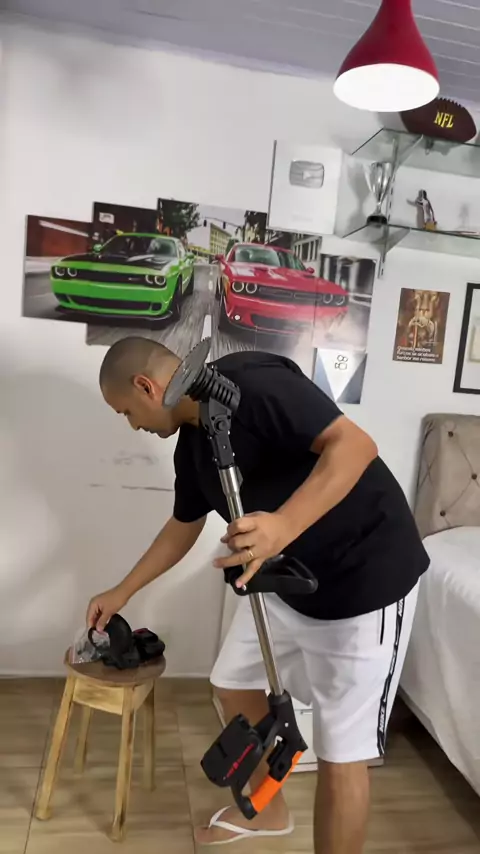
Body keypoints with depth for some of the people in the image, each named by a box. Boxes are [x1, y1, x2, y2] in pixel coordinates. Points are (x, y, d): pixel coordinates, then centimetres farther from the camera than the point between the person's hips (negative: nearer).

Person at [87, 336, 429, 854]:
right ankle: (267, 809, 44)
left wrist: (283, 525, -43)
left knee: (341, 752, 1)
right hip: (285, 577, 9)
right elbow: (183, 528, 19)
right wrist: (123, 592, 26)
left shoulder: (251, 383, -23)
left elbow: (355, 445, -31)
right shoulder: (191, 441, 5)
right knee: (234, 684, 19)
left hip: (364, 575, -9)